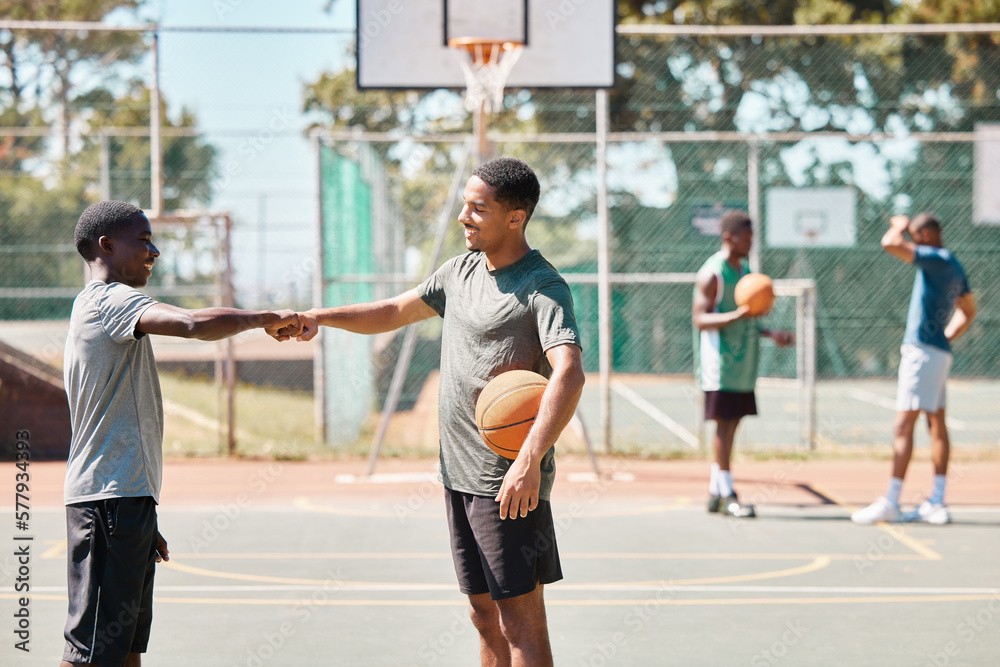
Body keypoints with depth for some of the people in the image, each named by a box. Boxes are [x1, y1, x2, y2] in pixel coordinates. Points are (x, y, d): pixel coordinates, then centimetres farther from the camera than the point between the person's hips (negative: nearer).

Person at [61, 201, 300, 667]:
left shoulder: (93, 307, 22)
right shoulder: (109, 300, -9)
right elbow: (195, 324, -28)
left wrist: (141, 522, 26)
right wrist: (264, 319, -11)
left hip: (126, 495, 11)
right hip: (113, 498, -11)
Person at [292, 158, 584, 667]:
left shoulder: (542, 287, -13)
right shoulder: (462, 269, 13)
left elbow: (568, 374, -28)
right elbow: (394, 313, 25)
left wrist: (530, 461, -39)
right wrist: (320, 316, 7)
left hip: (510, 480, -8)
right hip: (459, 472, 8)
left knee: (520, 621, -7)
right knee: (485, 615, 13)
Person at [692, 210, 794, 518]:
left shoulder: (744, 271, 16)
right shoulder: (712, 274, -11)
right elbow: (700, 319, -17)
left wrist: (771, 334, 13)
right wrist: (737, 315, -29)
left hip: (743, 363, 8)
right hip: (720, 363, -8)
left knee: (730, 426, 8)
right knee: (723, 425, -7)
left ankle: (715, 492, 13)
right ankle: (727, 495, -5)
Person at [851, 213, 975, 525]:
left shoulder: (936, 259, -14)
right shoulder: (953, 266, 15)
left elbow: (890, 244, -23)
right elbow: (968, 311, 28)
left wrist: (900, 226, -3)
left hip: (923, 350, -10)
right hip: (940, 352, 10)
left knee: (903, 425, -10)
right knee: (937, 425, 10)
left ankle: (890, 502, -12)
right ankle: (937, 503, 13)